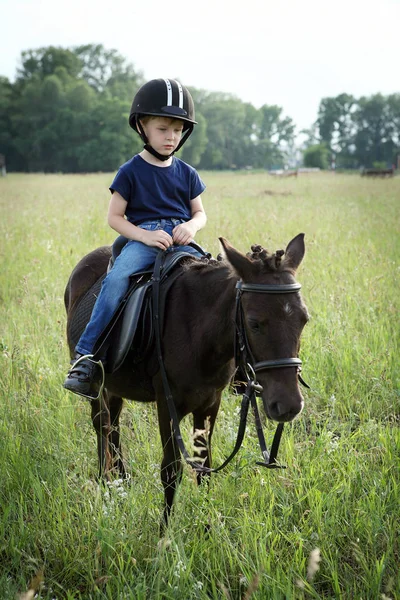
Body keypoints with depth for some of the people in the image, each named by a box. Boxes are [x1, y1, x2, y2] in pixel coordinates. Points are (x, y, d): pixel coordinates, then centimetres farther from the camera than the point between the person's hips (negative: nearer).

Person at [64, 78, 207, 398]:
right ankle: (86, 356, -32)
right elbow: (115, 217, 1)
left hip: (181, 240, 3)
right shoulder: (131, 172, 1)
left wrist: (191, 226, -7)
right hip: (142, 239, -3)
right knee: (116, 279, -32)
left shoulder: (187, 174, 12)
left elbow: (200, 212, 18)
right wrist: (145, 235, -14)